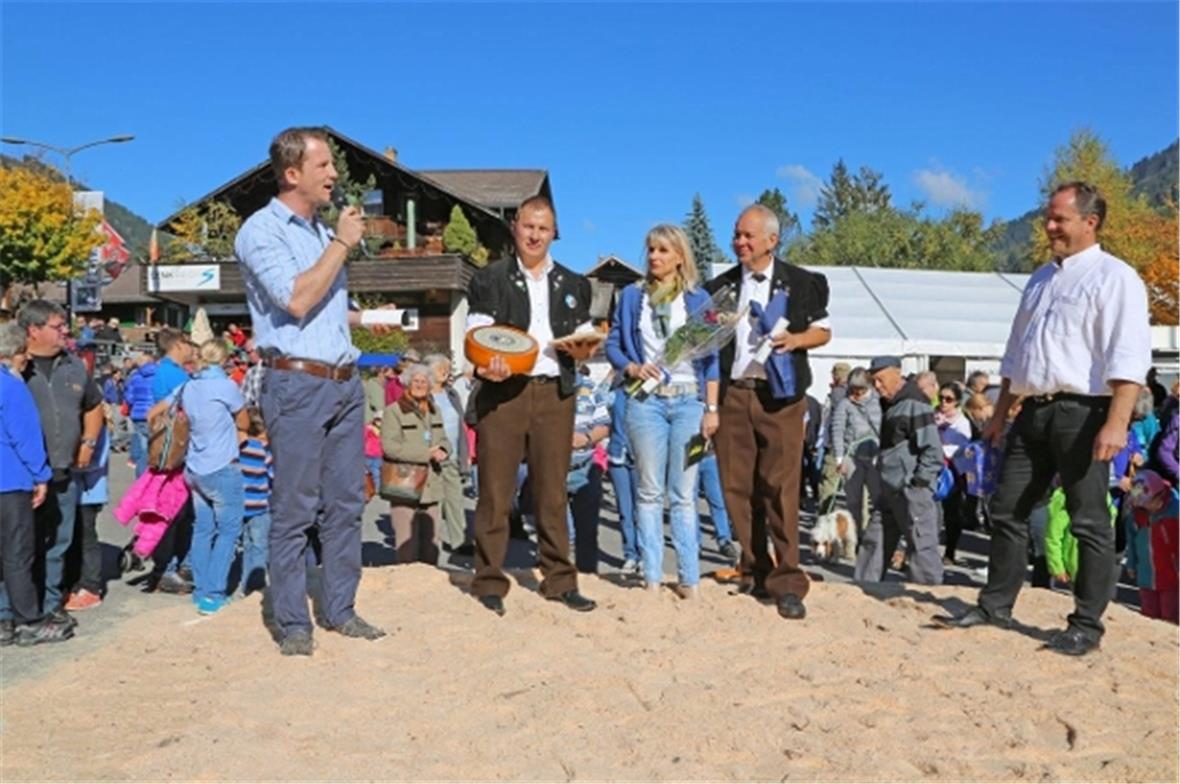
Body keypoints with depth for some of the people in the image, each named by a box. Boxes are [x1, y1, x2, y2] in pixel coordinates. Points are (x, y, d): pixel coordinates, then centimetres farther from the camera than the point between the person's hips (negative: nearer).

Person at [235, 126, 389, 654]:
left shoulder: (321, 230, 19)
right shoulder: (261, 230, -5)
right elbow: (297, 300, -19)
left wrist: (366, 320, 10)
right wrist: (342, 244, -11)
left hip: (345, 381, 8)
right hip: (298, 383, -8)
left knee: (345, 504, 9)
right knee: (294, 510, -2)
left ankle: (341, 610, 19)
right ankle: (292, 623, 8)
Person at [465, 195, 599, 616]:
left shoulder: (574, 285, 17)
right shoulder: (489, 280, 7)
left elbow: (585, 346, 17)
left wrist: (580, 348, -6)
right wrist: (488, 368, -20)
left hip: (555, 394, 3)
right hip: (502, 392, -2)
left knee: (553, 494, 6)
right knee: (495, 492, -1)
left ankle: (559, 580, 14)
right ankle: (490, 582, 8)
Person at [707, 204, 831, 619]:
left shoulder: (801, 283, 7)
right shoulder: (720, 285, 15)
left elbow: (823, 331, 11)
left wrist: (796, 339, -9)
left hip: (779, 396, -3)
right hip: (731, 394, 3)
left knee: (780, 489, -7)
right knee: (737, 488, 3)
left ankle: (786, 582, -1)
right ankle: (754, 572, 16)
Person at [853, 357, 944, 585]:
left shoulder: (914, 404, -14)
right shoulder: (891, 404, 15)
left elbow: (933, 450, -19)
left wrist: (918, 482, -17)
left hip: (911, 492, -10)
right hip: (890, 490, 10)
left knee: (920, 545, -4)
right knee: (874, 539, 15)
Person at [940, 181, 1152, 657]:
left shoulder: (1114, 278, -5)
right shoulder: (1041, 280, 19)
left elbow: (1128, 358, -15)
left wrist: (1116, 423, -25)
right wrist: (1000, 413, 20)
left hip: (1082, 412, -8)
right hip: (1033, 412, 8)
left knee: (1088, 521, 0)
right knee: (1007, 510, 10)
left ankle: (1087, 625, 10)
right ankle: (996, 604, 21)